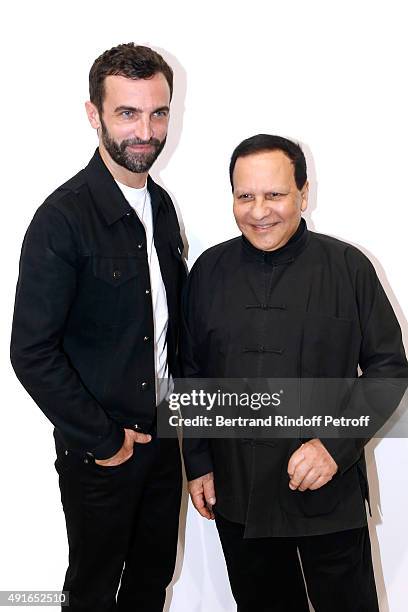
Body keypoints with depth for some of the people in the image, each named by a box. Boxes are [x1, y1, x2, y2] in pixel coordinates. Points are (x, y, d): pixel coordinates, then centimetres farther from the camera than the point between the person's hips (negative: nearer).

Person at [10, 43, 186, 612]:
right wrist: (102, 441, -16)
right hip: (98, 453, -6)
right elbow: (32, 354, -21)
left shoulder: (161, 205, 3)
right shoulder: (63, 218, -20)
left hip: (162, 435, 6)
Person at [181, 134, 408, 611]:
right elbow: (192, 374, 8)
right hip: (235, 491, 3)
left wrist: (336, 445, -15)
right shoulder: (209, 270, 1)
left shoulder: (348, 267, -8)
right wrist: (198, 463, 7)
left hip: (330, 490, -2)